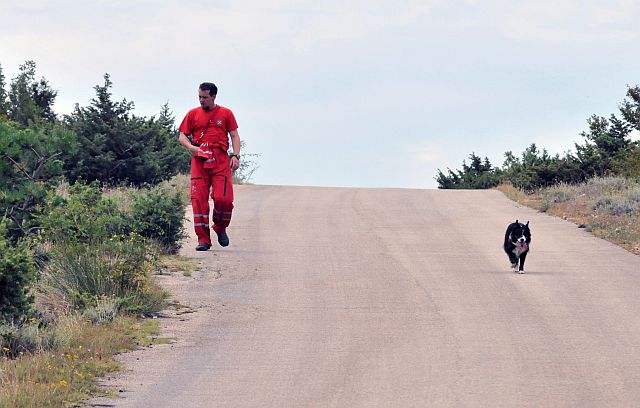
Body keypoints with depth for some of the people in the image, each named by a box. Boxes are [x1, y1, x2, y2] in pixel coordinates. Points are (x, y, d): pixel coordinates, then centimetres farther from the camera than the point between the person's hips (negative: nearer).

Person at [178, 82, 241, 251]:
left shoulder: (226, 113, 11)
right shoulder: (193, 114, 13)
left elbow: (234, 136, 11)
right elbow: (182, 136, 14)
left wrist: (236, 155, -3)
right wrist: (191, 147, -6)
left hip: (220, 160, -1)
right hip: (199, 160, 1)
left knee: (223, 198, -12)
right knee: (199, 199, -7)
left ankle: (221, 228, 15)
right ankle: (203, 238, -2)